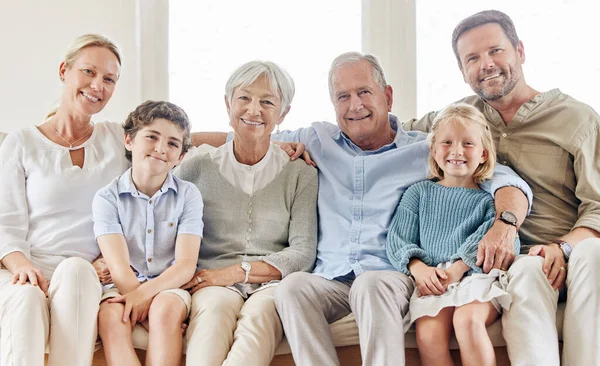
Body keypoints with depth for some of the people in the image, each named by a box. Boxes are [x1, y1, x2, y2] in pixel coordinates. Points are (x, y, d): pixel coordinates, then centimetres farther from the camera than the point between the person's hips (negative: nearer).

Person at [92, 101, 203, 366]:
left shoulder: (188, 195, 3)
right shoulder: (107, 197, 1)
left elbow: (186, 265, -7)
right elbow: (118, 266, -10)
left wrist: (145, 294, -25)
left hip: (169, 285, 0)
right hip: (124, 286, 0)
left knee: (166, 307, -33)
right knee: (110, 316, -32)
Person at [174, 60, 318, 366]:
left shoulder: (300, 173, 11)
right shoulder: (195, 169, 14)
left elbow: (303, 252, 2)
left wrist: (238, 271, -9)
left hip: (273, 285, 0)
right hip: (212, 286, 1)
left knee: (257, 316, -36)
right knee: (215, 309, -35)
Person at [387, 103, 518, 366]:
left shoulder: (490, 198, 14)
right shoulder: (419, 193, 20)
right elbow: (398, 238, 12)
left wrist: (458, 268, -16)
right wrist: (418, 268, -9)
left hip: (477, 277, -1)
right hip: (432, 283, 1)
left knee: (467, 319, -33)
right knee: (427, 334, -27)